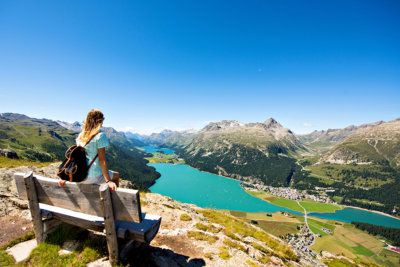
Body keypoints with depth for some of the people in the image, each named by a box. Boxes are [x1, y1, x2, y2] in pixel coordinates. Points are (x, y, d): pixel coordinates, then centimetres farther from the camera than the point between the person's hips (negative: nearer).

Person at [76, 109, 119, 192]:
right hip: (93, 177, -7)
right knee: (116, 175, 19)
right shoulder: (100, 136, -16)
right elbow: (102, 160, -20)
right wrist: (108, 181, -19)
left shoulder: (81, 135, 5)